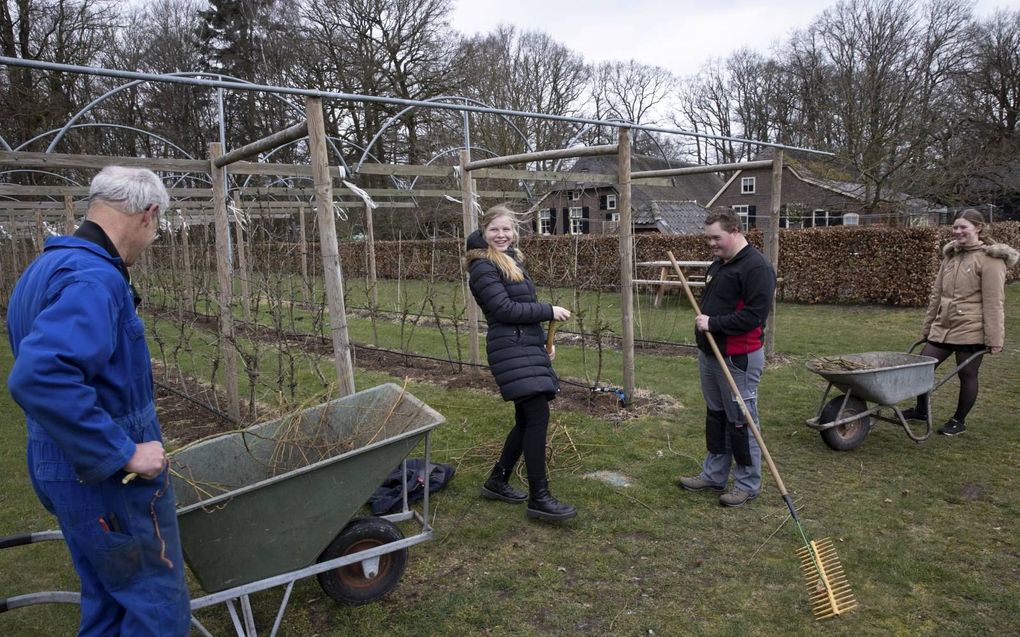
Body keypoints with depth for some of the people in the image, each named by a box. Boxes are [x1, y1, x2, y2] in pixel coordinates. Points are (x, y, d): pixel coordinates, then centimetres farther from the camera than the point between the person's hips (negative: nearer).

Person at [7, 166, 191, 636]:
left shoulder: (48, 265, 10)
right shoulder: (94, 278, -23)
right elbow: (40, 379, -37)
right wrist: (124, 453, -29)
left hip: (67, 469, 10)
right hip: (111, 481, -10)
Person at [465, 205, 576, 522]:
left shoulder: (513, 261, 19)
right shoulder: (484, 267, -9)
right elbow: (505, 309, -19)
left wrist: (544, 342, 16)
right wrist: (549, 310, -13)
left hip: (526, 347, 9)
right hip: (511, 350, -9)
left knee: (527, 419, 12)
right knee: (538, 417, -13)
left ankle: (497, 482, 25)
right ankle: (539, 498, -6)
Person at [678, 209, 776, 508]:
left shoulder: (756, 267, -17)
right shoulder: (718, 264, 13)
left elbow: (755, 315, -24)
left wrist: (713, 323, -21)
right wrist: (703, 323, 9)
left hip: (738, 358, -9)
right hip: (709, 353, 9)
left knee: (741, 421, 0)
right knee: (715, 415, 17)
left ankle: (748, 484, 14)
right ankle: (714, 474, 30)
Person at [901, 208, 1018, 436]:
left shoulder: (990, 258, -10)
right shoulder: (951, 255, 12)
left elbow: (993, 302, -13)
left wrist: (994, 339, -15)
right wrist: (928, 326, 16)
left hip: (971, 330, -7)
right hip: (943, 326, 7)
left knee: (967, 375, 7)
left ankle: (959, 421, 23)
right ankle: (921, 410, 28)